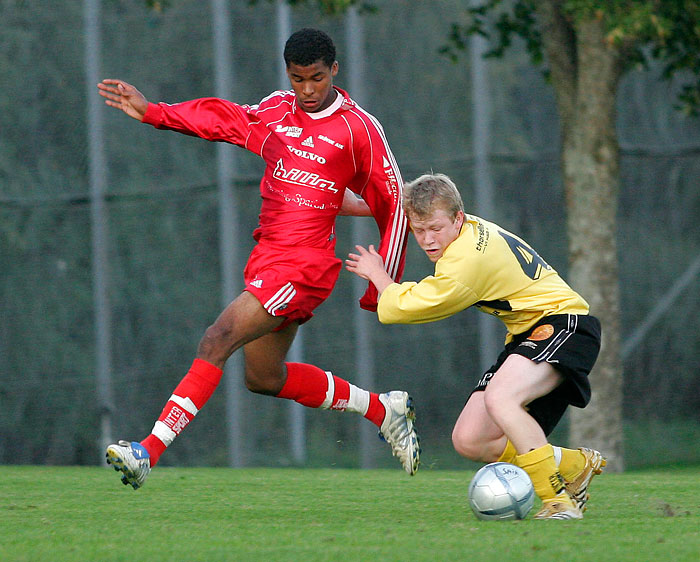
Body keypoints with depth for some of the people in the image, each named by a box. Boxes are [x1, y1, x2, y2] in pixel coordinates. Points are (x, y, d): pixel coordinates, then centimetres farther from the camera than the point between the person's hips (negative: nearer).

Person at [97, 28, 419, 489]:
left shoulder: (359, 128, -5)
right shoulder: (276, 111, 10)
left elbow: (394, 207, 0)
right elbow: (221, 119, 25)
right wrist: (152, 113, 15)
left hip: (304, 264, -8)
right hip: (266, 255, 8)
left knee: (219, 340, -21)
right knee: (264, 378, 17)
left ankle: (150, 451, -27)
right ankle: (383, 409, 32)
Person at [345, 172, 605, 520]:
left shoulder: (467, 260, -23)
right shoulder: (470, 228, 5)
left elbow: (400, 308, -12)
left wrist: (375, 274, 7)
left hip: (563, 324, -10)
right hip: (526, 334, 10)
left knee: (499, 398, -38)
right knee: (469, 441, -1)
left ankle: (559, 500, -33)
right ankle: (573, 465, 13)